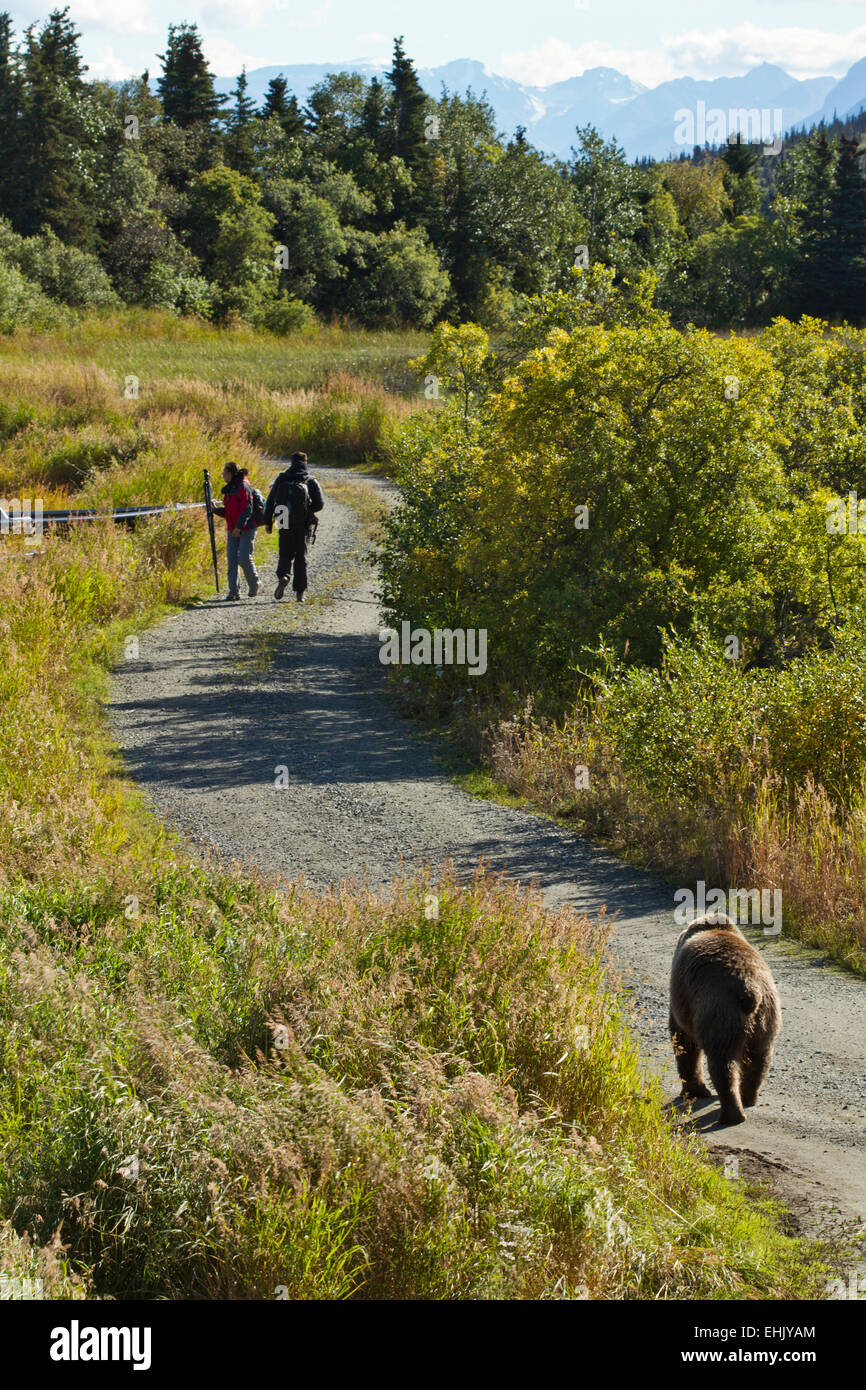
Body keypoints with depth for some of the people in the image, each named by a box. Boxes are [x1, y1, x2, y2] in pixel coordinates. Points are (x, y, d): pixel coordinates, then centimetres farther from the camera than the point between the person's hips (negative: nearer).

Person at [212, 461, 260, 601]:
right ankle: (233, 592, -1)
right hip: (233, 530, 8)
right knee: (231, 560, -1)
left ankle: (254, 584, 14)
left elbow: (247, 509, -20)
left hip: (246, 529, -8)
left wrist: (239, 526, -28)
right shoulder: (229, 489, 14)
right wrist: (216, 510, 3)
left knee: (244, 558, -11)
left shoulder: (243, 487, -13)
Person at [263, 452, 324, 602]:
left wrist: (268, 522, 7)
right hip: (304, 524, 0)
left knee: (286, 554, 12)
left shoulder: (282, 479, 4)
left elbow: (270, 501, 1)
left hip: (286, 523, 0)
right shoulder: (311, 481, 2)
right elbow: (320, 503, -4)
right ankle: (300, 591, 3)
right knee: (301, 556, 7)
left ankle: (283, 576, -18)